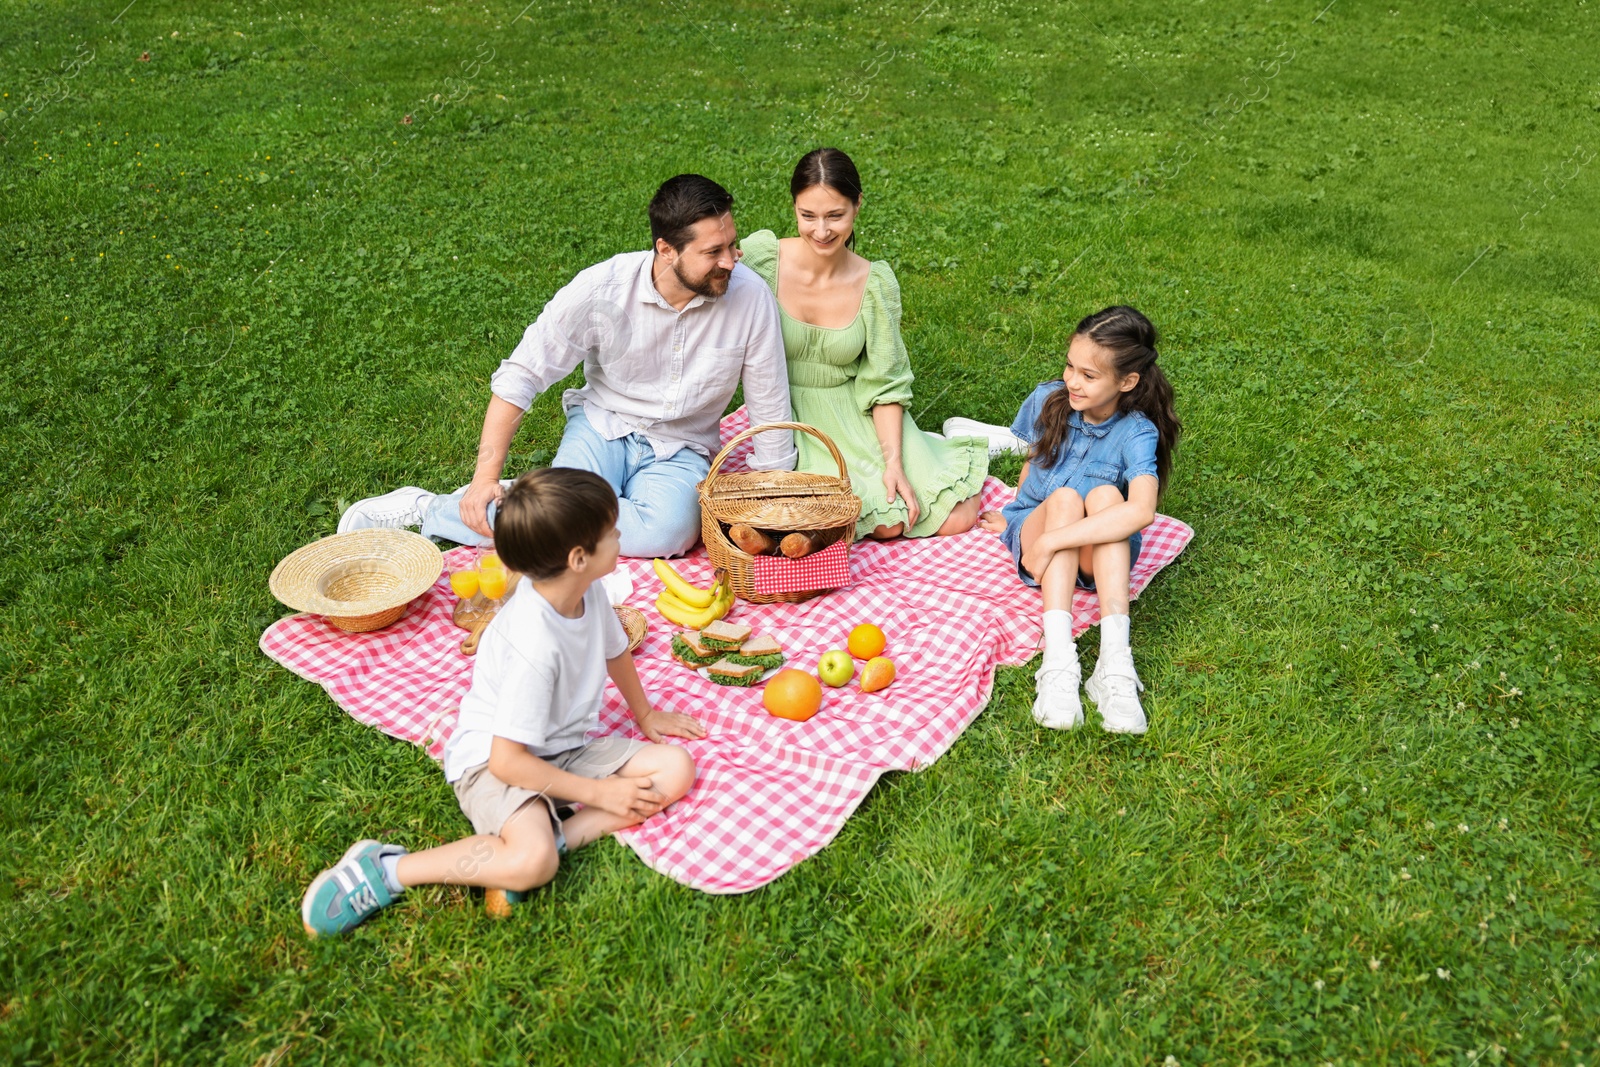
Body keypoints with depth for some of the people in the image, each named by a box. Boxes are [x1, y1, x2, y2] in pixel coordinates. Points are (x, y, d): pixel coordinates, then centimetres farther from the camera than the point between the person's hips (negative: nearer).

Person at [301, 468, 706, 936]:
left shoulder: (590, 593, -8)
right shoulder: (535, 647, -31)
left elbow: (615, 650, 17)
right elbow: (507, 761, -28)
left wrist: (645, 714, 30)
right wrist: (598, 793, -19)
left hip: (566, 747, 8)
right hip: (494, 759, -8)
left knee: (675, 769, -7)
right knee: (532, 861, -34)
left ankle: (559, 837, -16)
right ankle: (384, 871, -14)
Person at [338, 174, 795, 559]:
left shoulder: (750, 296, -17)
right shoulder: (602, 289, -18)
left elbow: (770, 407, -6)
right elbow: (521, 375, -11)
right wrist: (486, 477, -16)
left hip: (680, 450, 2)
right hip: (603, 426, -1)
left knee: (669, 531, -33)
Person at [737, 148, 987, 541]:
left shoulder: (876, 283, -7)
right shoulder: (760, 256, -13)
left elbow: (885, 382, -4)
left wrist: (894, 461, -15)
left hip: (857, 415, 2)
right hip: (787, 413, -2)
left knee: (958, 518, -8)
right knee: (887, 523, -21)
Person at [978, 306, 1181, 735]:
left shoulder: (1137, 432, -19)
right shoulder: (1047, 401, -8)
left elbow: (1141, 511, -38)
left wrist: (1051, 541, -41)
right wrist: (1020, 522, 3)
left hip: (1098, 553, -2)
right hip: (1032, 534, 2)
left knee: (1104, 493, -34)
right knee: (1064, 497, -32)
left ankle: (1115, 660, -45)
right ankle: (1058, 663, -47)